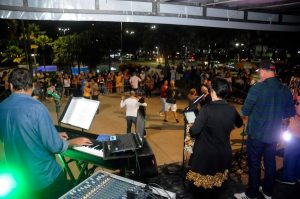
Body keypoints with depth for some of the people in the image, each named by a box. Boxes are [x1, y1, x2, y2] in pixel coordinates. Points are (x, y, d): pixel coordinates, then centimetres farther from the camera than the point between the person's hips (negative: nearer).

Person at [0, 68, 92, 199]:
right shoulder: (36, 107, -25)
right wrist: (74, 141, -2)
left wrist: (55, 135, 16)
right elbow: (55, 146, -23)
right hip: (44, 177, -6)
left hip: (18, 177, 6)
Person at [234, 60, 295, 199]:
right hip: (274, 134, 5)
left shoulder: (257, 88, -20)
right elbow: (290, 113, 6)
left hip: (256, 134, -5)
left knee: (254, 165, 8)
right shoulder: (286, 90, -5)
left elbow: (245, 111, -13)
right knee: (270, 163, 19)